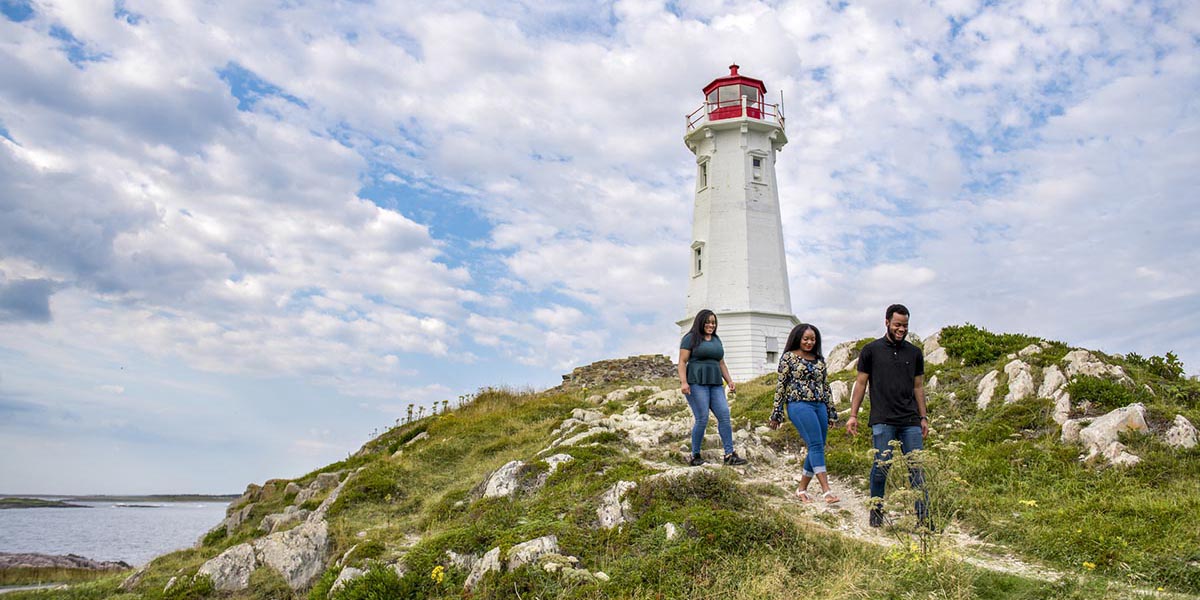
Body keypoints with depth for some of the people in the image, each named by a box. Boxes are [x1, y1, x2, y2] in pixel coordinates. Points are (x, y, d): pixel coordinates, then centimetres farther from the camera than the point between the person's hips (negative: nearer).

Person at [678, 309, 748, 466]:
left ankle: (729, 455, -6)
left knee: (724, 415, -7)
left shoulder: (717, 340, 20)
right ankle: (695, 456, 1)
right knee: (702, 419, -11)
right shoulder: (690, 339, 1)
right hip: (696, 383, -6)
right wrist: (683, 382, -17)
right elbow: (682, 362, -5)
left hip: (715, 384, 6)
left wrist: (729, 381, 11)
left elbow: (721, 364, 23)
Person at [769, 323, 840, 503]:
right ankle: (826, 491, -20)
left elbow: (825, 386, 21)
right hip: (799, 405, -6)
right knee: (816, 445, -16)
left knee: (817, 448, 4)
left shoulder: (819, 359, 17)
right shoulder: (788, 357, 2)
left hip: (820, 406, 6)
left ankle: (802, 488, 15)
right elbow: (781, 385, 0)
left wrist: (831, 411, 18)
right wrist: (777, 413, -4)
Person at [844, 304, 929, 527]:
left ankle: (924, 517, 5)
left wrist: (924, 417, 14)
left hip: (910, 421, 3)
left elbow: (918, 386, 18)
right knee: (881, 467, -3)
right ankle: (876, 514, 12)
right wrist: (853, 415, 2)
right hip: (882, 421, -3)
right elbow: (861, 383, 6)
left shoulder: (914, 353, 13)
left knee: (916, 468, 0)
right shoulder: (871, 350, 5)